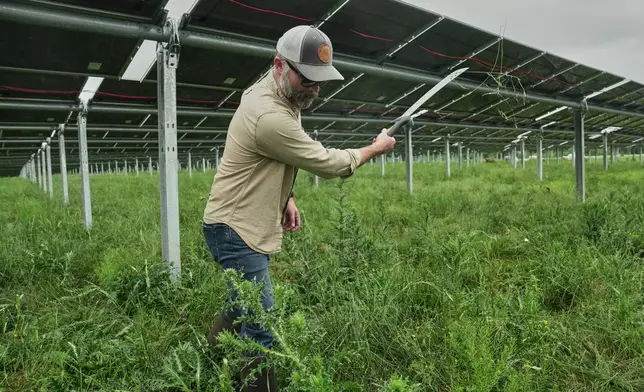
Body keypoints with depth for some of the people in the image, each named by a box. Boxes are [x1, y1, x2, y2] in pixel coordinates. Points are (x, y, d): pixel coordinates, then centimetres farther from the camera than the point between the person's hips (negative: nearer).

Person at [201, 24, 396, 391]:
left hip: (247, 226, 10)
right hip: (235, 229, -10)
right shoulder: (270, 117, -28)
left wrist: (286, 197, 8)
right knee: (261, 332, -8)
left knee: (242, 308, 25)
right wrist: (376, 147, -4)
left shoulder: (278, 95, 6)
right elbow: (328, 163, -20)